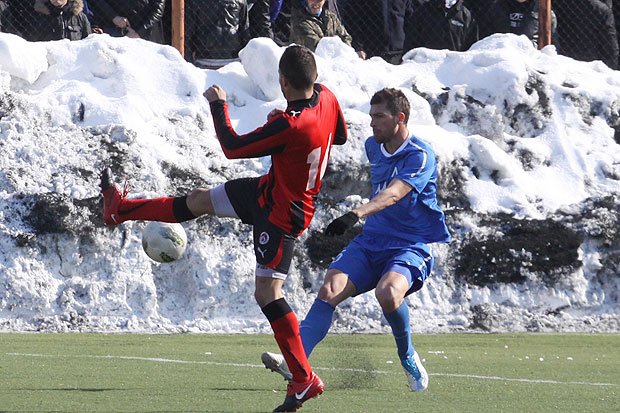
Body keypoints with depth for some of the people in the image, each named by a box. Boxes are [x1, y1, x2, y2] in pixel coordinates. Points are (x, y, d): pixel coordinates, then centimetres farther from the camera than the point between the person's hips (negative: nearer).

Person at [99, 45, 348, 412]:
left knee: (267, 293, -7)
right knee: (198, 201, 23)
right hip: (268, 190, 9)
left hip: (281, 215, -9)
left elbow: (233, 148, -23)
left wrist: (219, 105, -9)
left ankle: (305, 380, -2)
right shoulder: (326, 96, -12)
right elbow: (340, 136, 12)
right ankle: (121, 209, 42)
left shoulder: (289, 125, -36)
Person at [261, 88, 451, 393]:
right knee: (330, 289, -20)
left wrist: (357, 214, -46)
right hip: (371, 240, 6)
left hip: (411, 246, -6)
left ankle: (407, 357, -6)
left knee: (388, 293, -35)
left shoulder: (420, 156, -14)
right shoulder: (373, 147, 10)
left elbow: (393, 193, -32)